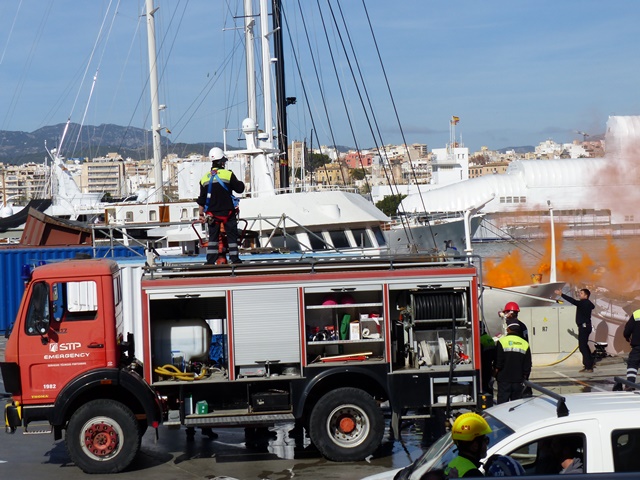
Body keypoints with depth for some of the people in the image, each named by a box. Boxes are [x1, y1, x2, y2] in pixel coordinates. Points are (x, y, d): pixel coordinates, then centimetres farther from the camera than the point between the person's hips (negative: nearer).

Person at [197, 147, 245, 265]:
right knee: (232, 235, 4)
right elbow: (239, 188, -3)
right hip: (228, 212, -3)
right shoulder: (228, 174, -9)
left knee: (213, 237, 8)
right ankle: (234, 259, 2)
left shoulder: (204, 178, 4)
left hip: (212, 214, 3)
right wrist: (241, 184, 19)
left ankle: (211, 261, 4)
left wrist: (201, 214, 14)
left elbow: (201, 200, 7)